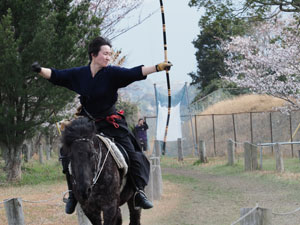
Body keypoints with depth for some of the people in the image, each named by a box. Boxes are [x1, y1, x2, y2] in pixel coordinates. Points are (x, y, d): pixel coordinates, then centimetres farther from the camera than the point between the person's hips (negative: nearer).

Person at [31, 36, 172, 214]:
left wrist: (158, 67, -30)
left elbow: (135, 73, -18)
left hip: (112, 123, -1)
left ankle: (139, 192, -2)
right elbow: (55, 76, 0)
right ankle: (73, 193, 11)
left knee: (132, 153, -11)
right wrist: (39, 70, -17)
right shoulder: (78, 74, -3)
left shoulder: (112, 73, -10)